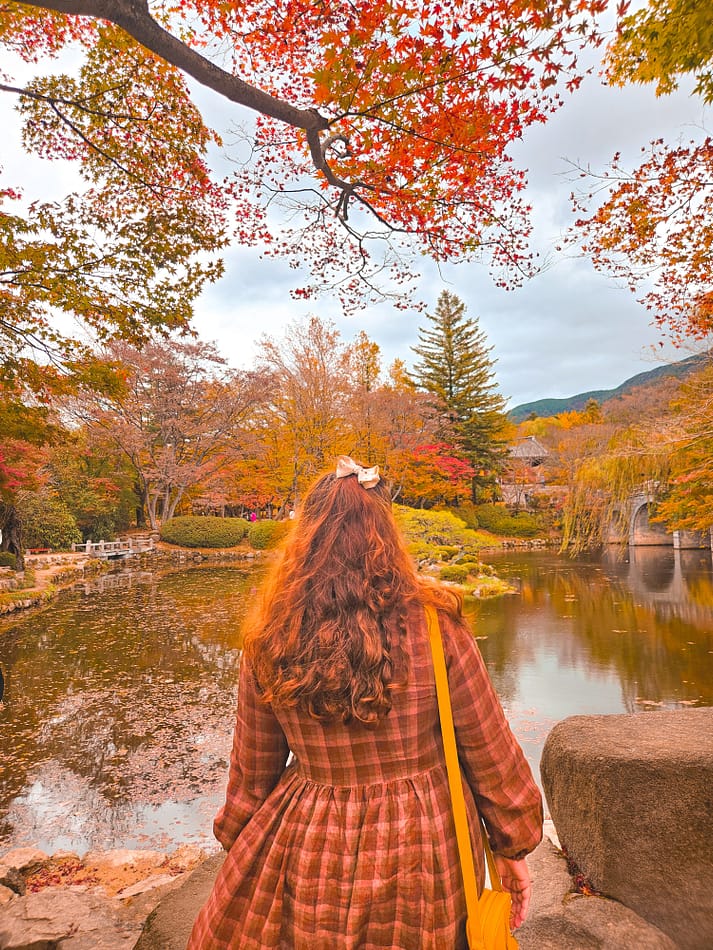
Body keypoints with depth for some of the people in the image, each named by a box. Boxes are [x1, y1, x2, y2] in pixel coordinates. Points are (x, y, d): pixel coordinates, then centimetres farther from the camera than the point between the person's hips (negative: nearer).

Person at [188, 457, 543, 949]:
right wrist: (515, 851, 6)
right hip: (425, 851, 0)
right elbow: (490, 752, -10)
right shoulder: (433, 623, -19)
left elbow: (252, 772, -1)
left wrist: (239, 845, 17)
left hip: (307, 857, 1)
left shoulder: (271, 642, -14)